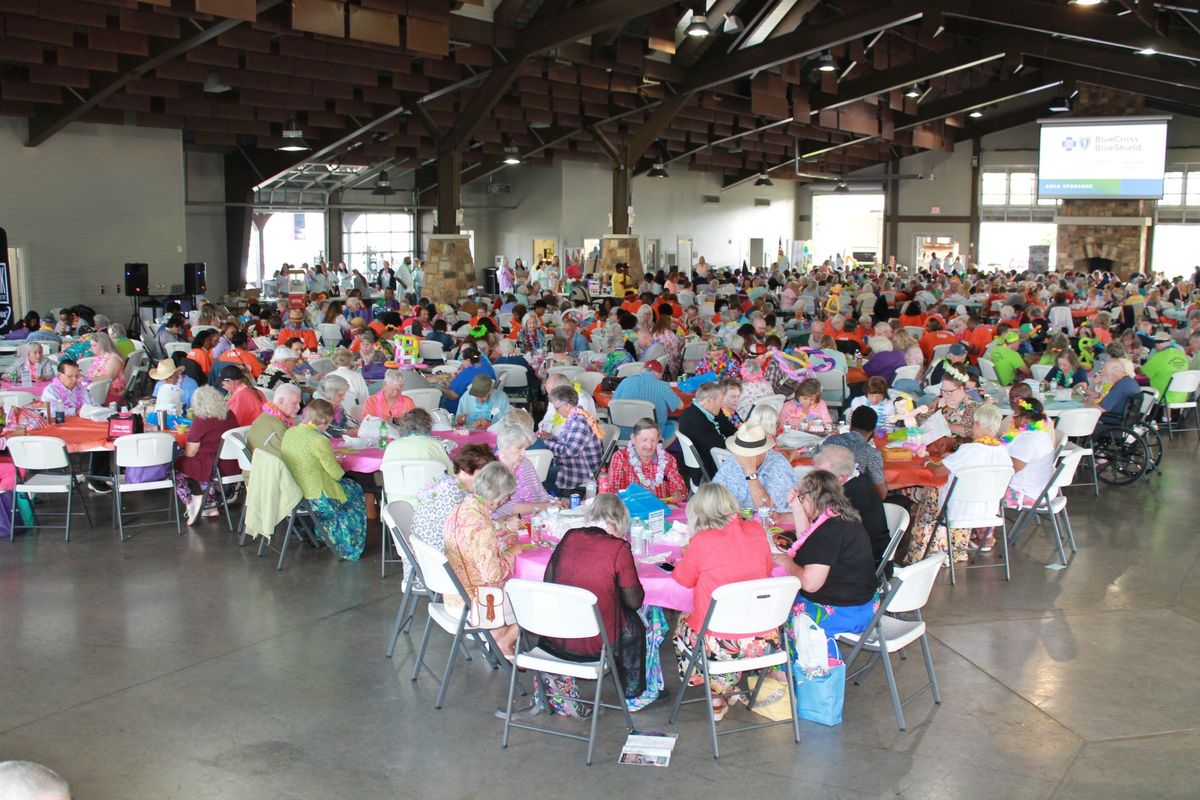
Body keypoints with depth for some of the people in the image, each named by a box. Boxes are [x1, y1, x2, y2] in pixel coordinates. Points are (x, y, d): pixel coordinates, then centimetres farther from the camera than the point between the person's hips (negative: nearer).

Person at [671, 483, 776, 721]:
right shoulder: (756, 531, -3)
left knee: (683, 624, 28)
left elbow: (684, 579, 2)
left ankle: (718, 695, 27)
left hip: (723, 644, -4)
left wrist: (687, 556, 20)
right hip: (765, 641, 4)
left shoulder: (702, 541, -15)